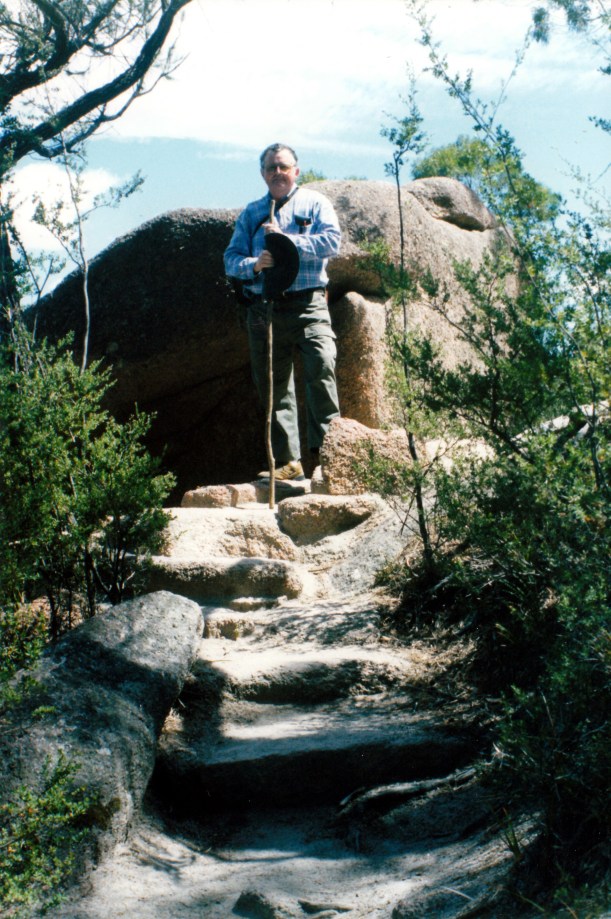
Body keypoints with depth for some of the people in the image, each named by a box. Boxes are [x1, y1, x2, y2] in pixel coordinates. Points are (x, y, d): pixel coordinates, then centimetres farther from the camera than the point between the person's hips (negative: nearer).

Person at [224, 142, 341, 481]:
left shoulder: (315, 203, 11)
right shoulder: (251, 213, 20)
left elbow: (331, 241, -6)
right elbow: (231, 258, 11)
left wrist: (287, 240, -11)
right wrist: (254, 264, -10)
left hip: (307, 304, -3)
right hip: (263, 307, 4)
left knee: (321, 370, -21)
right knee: (274, 386, 3)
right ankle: (287, 461, 8)